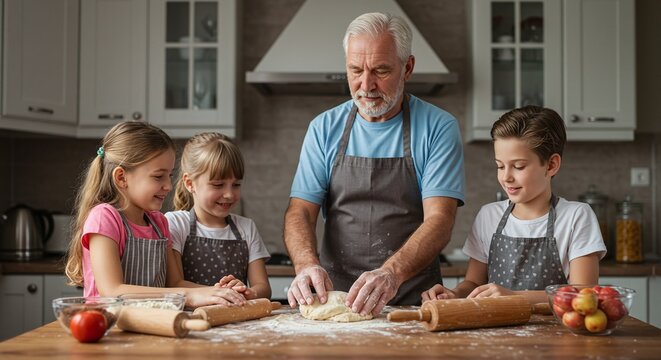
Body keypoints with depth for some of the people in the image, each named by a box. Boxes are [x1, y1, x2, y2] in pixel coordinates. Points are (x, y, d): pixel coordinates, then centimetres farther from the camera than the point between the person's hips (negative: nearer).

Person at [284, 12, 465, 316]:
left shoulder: (439, 128, 0)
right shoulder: (324, 129, 8)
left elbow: (439, 219, -10)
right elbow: (300, 211, 3)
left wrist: (392, 272, -29)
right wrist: (307, 264, -19)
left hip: (413, 301, -2)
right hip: (333, 298, 2)